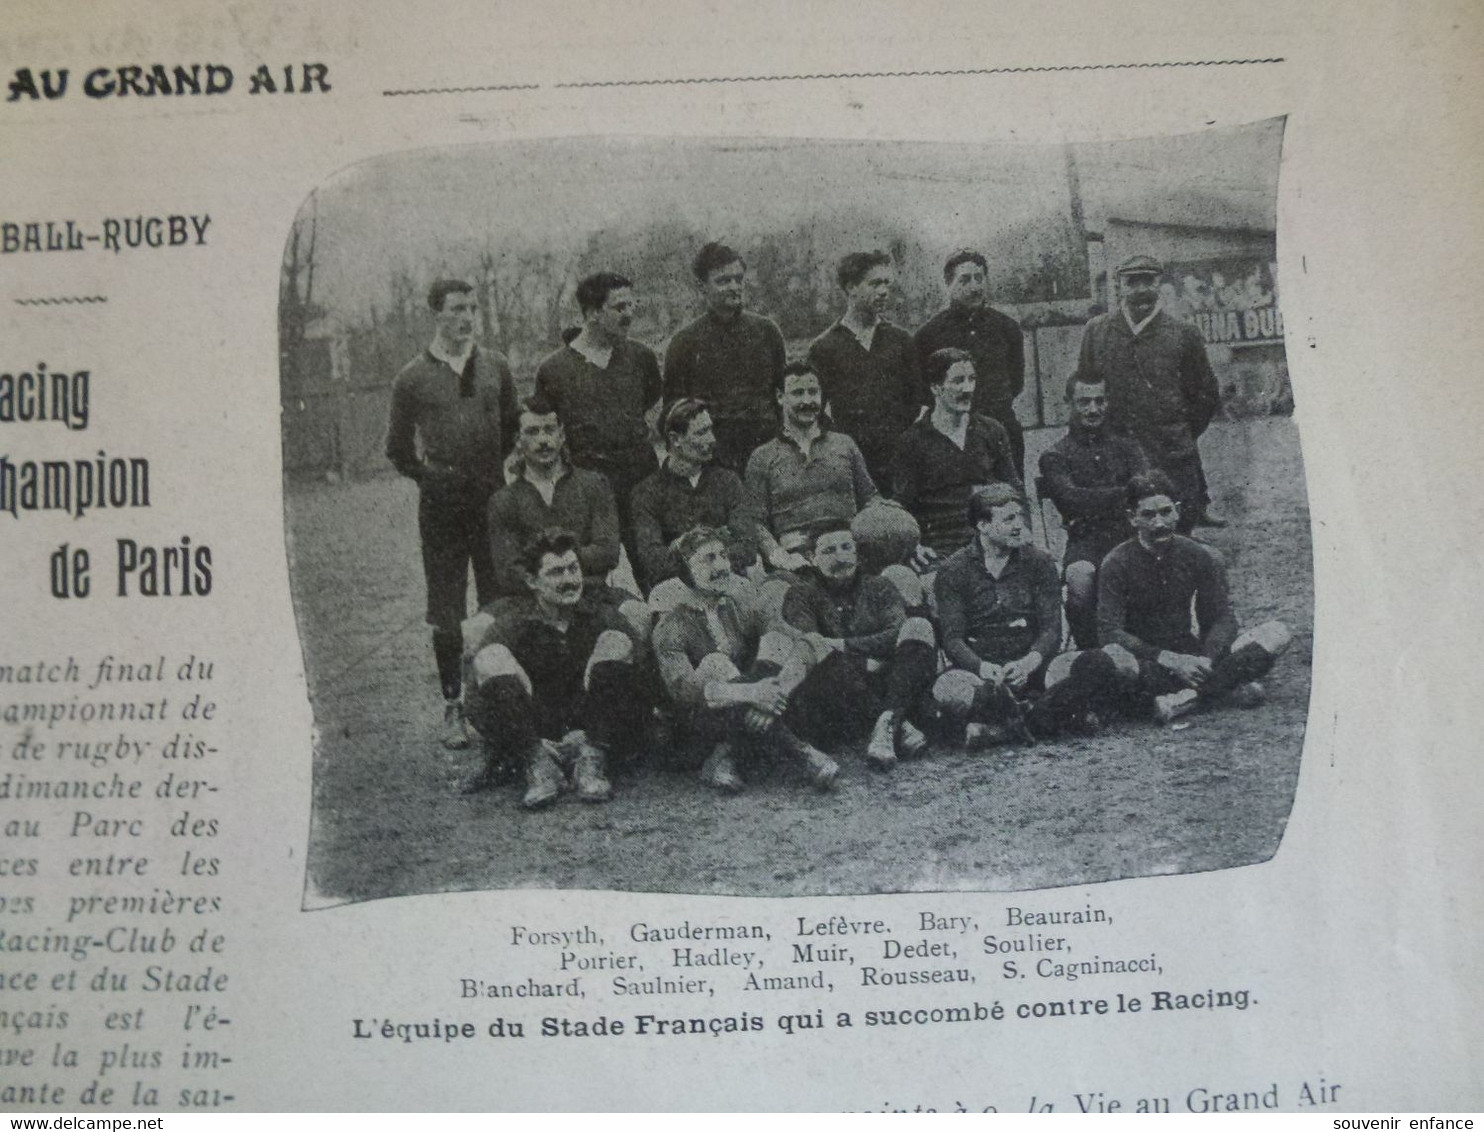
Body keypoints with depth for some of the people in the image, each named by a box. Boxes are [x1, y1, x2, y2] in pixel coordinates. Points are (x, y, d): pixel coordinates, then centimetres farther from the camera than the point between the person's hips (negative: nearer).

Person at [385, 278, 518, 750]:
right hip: (441, 507, -2)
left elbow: (514, 428, 16)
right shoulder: (412, 379, 1)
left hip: (493, 501, 2)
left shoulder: (495, 367, 7)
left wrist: (498, 473, 4)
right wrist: (432, 477, -6)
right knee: (447, 613, 3)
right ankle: (453, 707, 13)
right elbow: (398, 450, 7)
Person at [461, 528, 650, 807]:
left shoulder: (601, 617, 1)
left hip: (591, 728, 0)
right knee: (490, 662, -20)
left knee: (614, 642, -18)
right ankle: (537, 763, -30)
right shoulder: (514, 622, -1)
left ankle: (591, 758, -25)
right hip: (534, 730, 0)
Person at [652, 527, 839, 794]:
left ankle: (724, 754, -26)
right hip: (701, 720, -3)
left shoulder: (746, 605, 4)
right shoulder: (671, 626, -8)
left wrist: (783, 684, -32)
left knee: (775, 641, -18)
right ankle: (801, 753, -32)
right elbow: (681, 687, -25)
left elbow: (799, 645, -10)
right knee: (715, 664, -32)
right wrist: (748, 693, -38)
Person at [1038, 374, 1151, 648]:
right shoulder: (1055, 456, 11)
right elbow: (1072, 499, -7)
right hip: (1085, 540, -2)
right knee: (1079, 577, -34)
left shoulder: (1126, 446, 20)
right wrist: (1122, 493, -13)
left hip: (1130, 534, 2)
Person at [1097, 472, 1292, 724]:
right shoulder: (1117, 563, -8)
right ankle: (1225, 686, -27)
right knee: (1113, 658, -40)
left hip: (1190, 655, 4)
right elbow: (1110, 633, -16)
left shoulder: (1197, 556, 3)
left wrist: (1206, 659, -19)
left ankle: (1187, 699, -29)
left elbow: (1222, 618, 3)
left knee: (1277, 634, -14)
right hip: (1145, 660, -4)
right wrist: (1169, 660, -26)